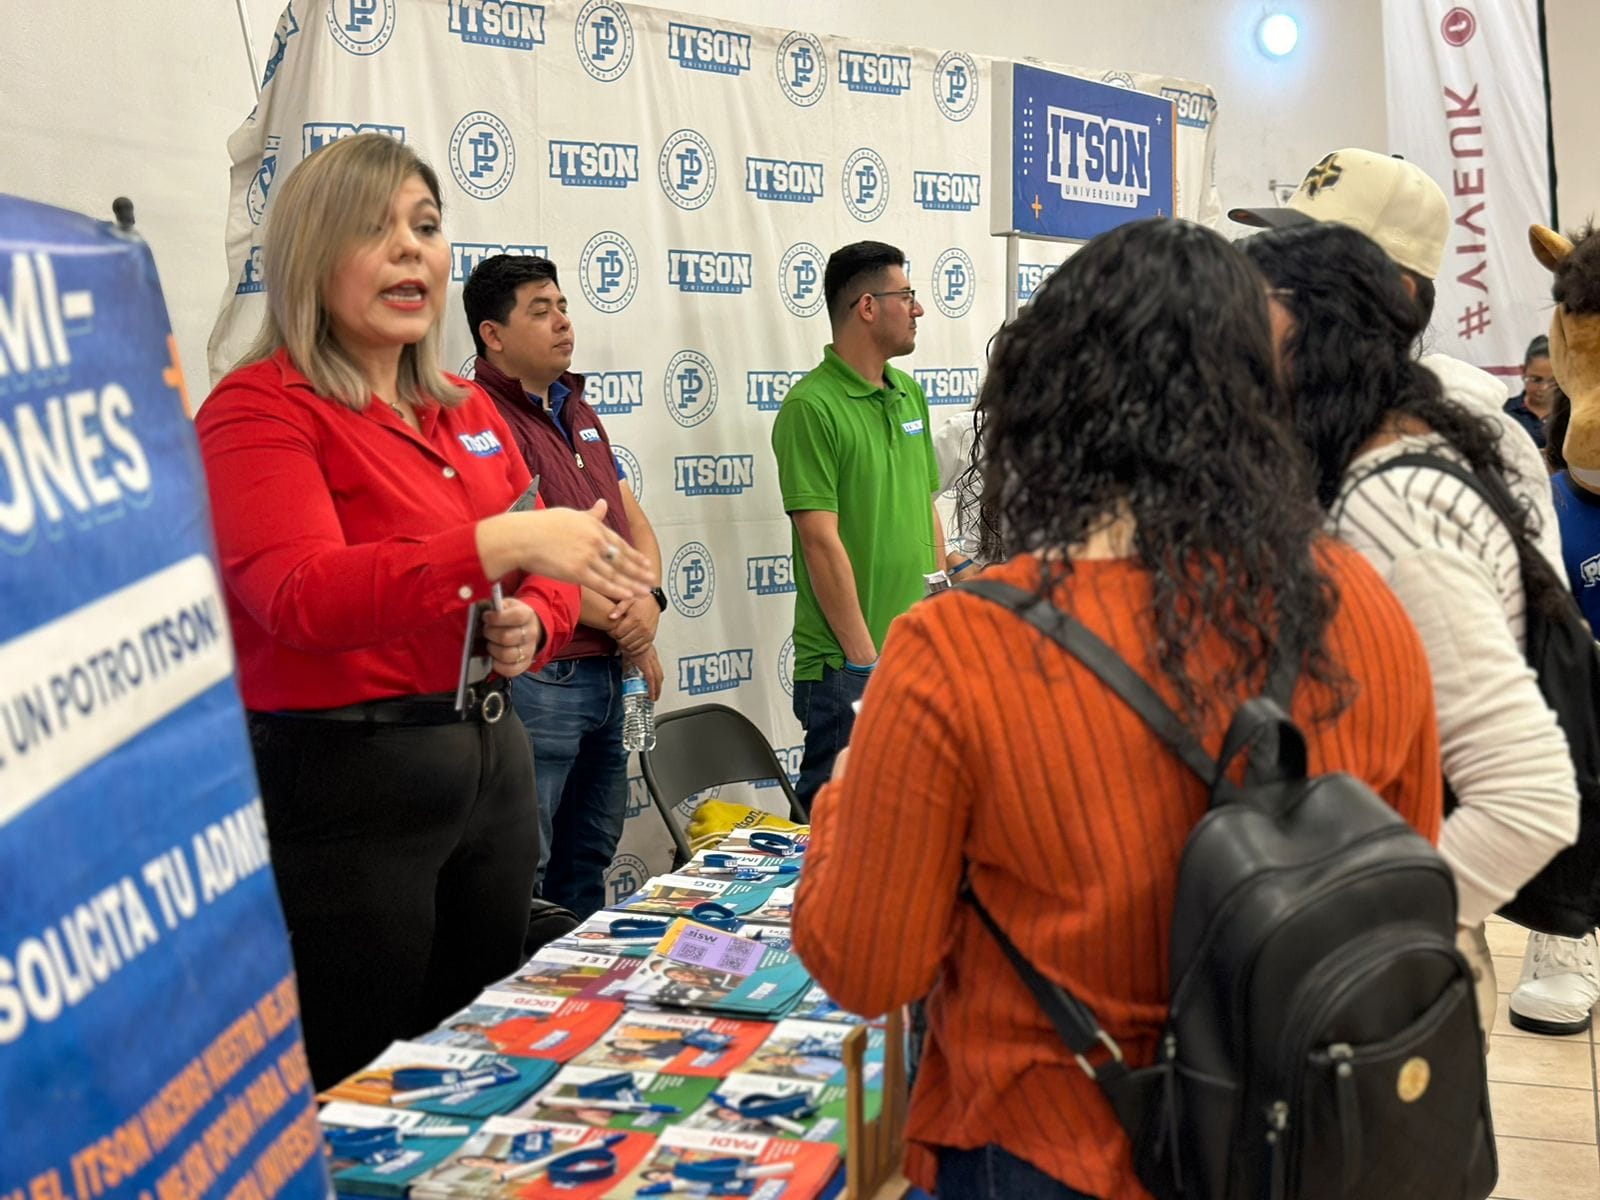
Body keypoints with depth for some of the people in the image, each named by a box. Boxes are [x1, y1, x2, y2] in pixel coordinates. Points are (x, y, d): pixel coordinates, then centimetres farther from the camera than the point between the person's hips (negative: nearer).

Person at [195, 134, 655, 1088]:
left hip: (491, 759, 7)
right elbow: (303, 596, -25)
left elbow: (544, 578, 20)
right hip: (343, 782, -7)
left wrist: (533, 625, -4)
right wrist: (498, 546, -36)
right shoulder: (260, 410, -9)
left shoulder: (468, 411, 12)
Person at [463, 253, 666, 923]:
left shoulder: (579, 414, 16)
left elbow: (636, 526, 17)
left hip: (606, 675, 9)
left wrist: (648, 603, -4)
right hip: (536, 681, -9)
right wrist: (616, 619, -11)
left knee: (587, 863, 20)